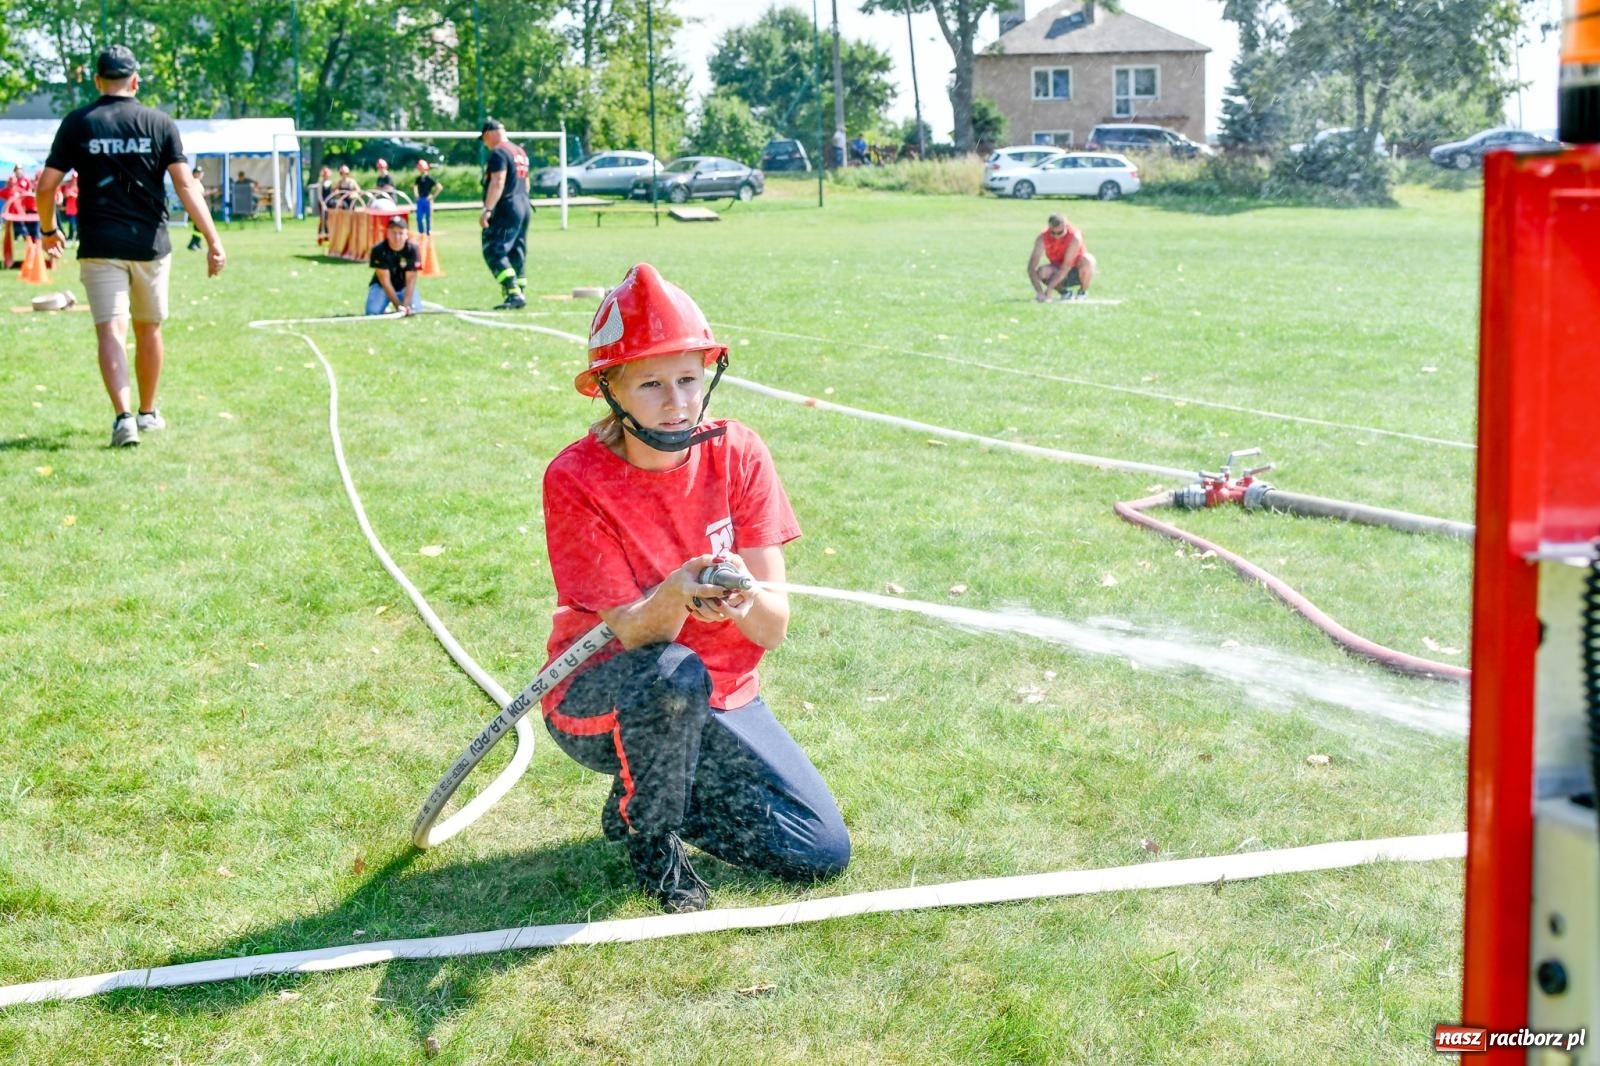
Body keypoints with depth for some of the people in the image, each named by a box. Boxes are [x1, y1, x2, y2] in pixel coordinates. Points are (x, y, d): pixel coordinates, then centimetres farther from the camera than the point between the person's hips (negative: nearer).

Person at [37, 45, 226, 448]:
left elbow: (47, 185, -1)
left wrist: (49, 230, 16)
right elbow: (186, 185, -8)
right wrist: (213, 240, -10)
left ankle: (124, 416, -22)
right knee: (149, 330, 16)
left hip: (99, 246, -1)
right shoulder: (160, 123, 1)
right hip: (150, 244, 1)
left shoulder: (77, 124, 1)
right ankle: (148, 413, 29)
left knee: (111, 331, -5)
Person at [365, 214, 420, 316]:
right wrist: (398, 305, -28)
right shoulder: (379, 250, -21)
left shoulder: (412, 249, -18)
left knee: (415, 310, -23)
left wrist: (406, 304, -33)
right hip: (382, 287, -1)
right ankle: (385, 306, 11)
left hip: (404, 287, 1)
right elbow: (385, 280, -22)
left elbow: (410, 280, -20)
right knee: (373, 312, -24)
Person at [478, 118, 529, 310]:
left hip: (506, 209, -10)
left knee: (494, 252, -11)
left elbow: (497, 183, -21)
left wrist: (487, 210, -23)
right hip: (524, 207, 10)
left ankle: (514, 293, -22)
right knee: (517, 254, 13)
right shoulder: (520, 152, 18)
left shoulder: (498, 153, -11)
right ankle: (519, 293, 13)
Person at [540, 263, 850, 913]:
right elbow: (628, 632, -22)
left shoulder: (737, 455, -10)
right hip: (599, 702, -3)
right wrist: (674, 596, -44)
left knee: (823, 855, -8)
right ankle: (645, 826, -8)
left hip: (723, 700, 4)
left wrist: (743, 596, -38)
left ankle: (667, 791, 16)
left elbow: (774, 629, -14)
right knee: (674, 672, -38)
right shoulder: (576, 480, -18)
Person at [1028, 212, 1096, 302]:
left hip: (1077, 273, -2)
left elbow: (1066, 266, -33)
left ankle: (1083, 292, -8)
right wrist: (1039, 292, -41)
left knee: (1087, 260, -35)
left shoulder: (1075, 237, -29)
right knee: (1042, 272, -30)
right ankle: (1064, 293, -2)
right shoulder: (1042, 239, -21)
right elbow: (1031, 267, -26)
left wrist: (1049, 289, -40)